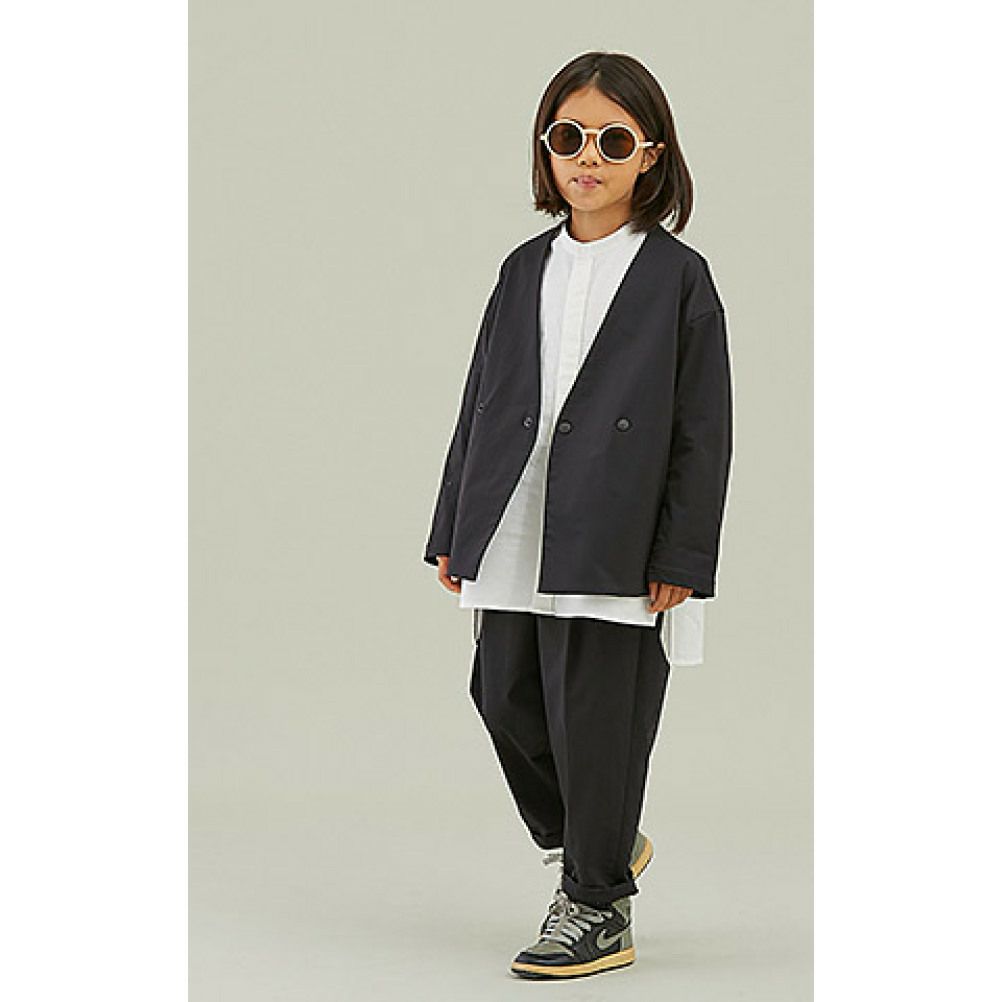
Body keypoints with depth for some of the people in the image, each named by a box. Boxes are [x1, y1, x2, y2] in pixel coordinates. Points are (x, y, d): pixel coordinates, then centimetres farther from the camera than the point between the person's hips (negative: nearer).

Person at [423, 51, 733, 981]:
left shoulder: (678, 277, -2)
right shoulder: (524, 269, 11)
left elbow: (702, 432, -4)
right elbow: (481, 403, 14)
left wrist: (680, 559, -9)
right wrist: (455, 533, 11)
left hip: (613, 552, -5)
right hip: (510, 545, 5)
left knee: (596, 720, 0)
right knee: (506, 700, 9)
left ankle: (598, 907, 15)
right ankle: (596, 844, 32)